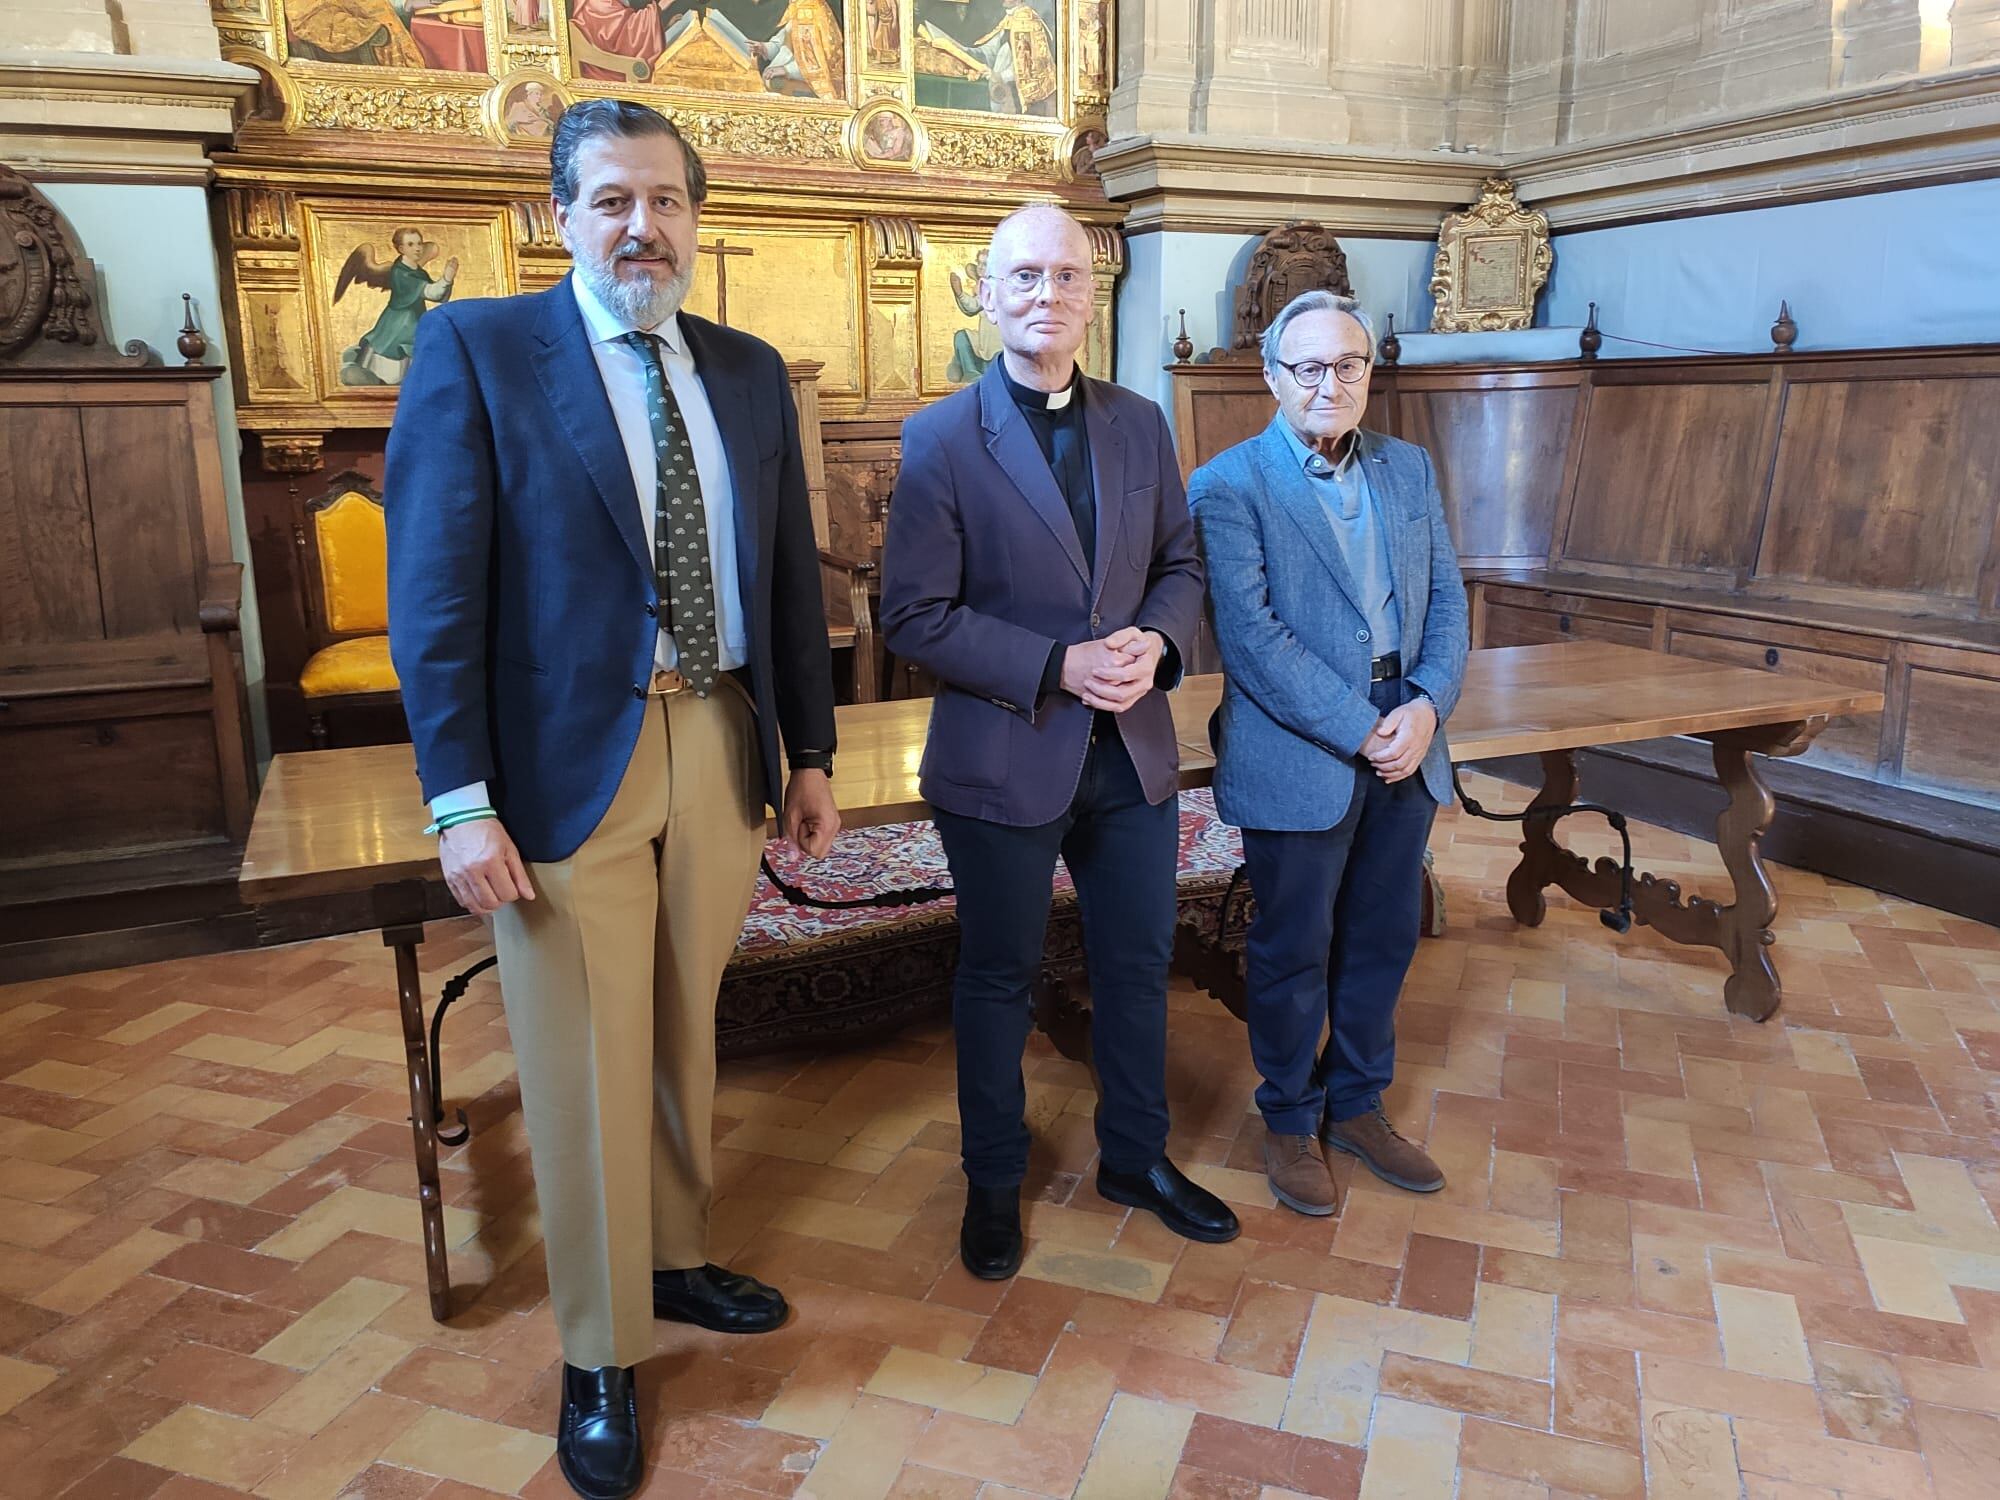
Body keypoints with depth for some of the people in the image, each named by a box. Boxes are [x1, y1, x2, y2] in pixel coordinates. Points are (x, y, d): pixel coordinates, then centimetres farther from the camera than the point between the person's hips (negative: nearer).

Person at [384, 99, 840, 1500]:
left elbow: (791, 577, 12)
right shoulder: (477, 349, -4)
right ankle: (602, 1358, 25)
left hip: (722, 751, 4)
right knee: (588, 1072, 6)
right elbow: (436, 593, -9)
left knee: (685, 1043, 18)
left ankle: (676, 1258, 41)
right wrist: (461, 803, -13)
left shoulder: (750, 372, 10)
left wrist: (811, 757, 10)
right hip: (568, 765, -4)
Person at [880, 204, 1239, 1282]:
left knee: (1138, 962, 17)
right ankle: (994, 1182, 33)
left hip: (1133, 750, 5)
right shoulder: (941, 439, -9)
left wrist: (1156, 642, -10)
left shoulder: (1141, 425, 6)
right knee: (999, 979, 12)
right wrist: (1058, 667, -21)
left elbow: (1179, 565, 12)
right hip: (1002, 759, -4)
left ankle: (1136, 1157, 39)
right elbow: (914, 617, -13)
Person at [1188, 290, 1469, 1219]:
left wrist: (1428, 705, -10)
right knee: (1295, 952, 9)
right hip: (1297, 757, -5)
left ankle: (1357, 1106, 36)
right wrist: (1358, 730, -18)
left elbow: (1446, 599, 7)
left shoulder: (1409, 470, 10)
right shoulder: (1229, 487, -10)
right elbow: (1252, 637, -17)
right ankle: (1290, 1122, 29)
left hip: (1403, 747, 6)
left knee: (1382, 940, 17)